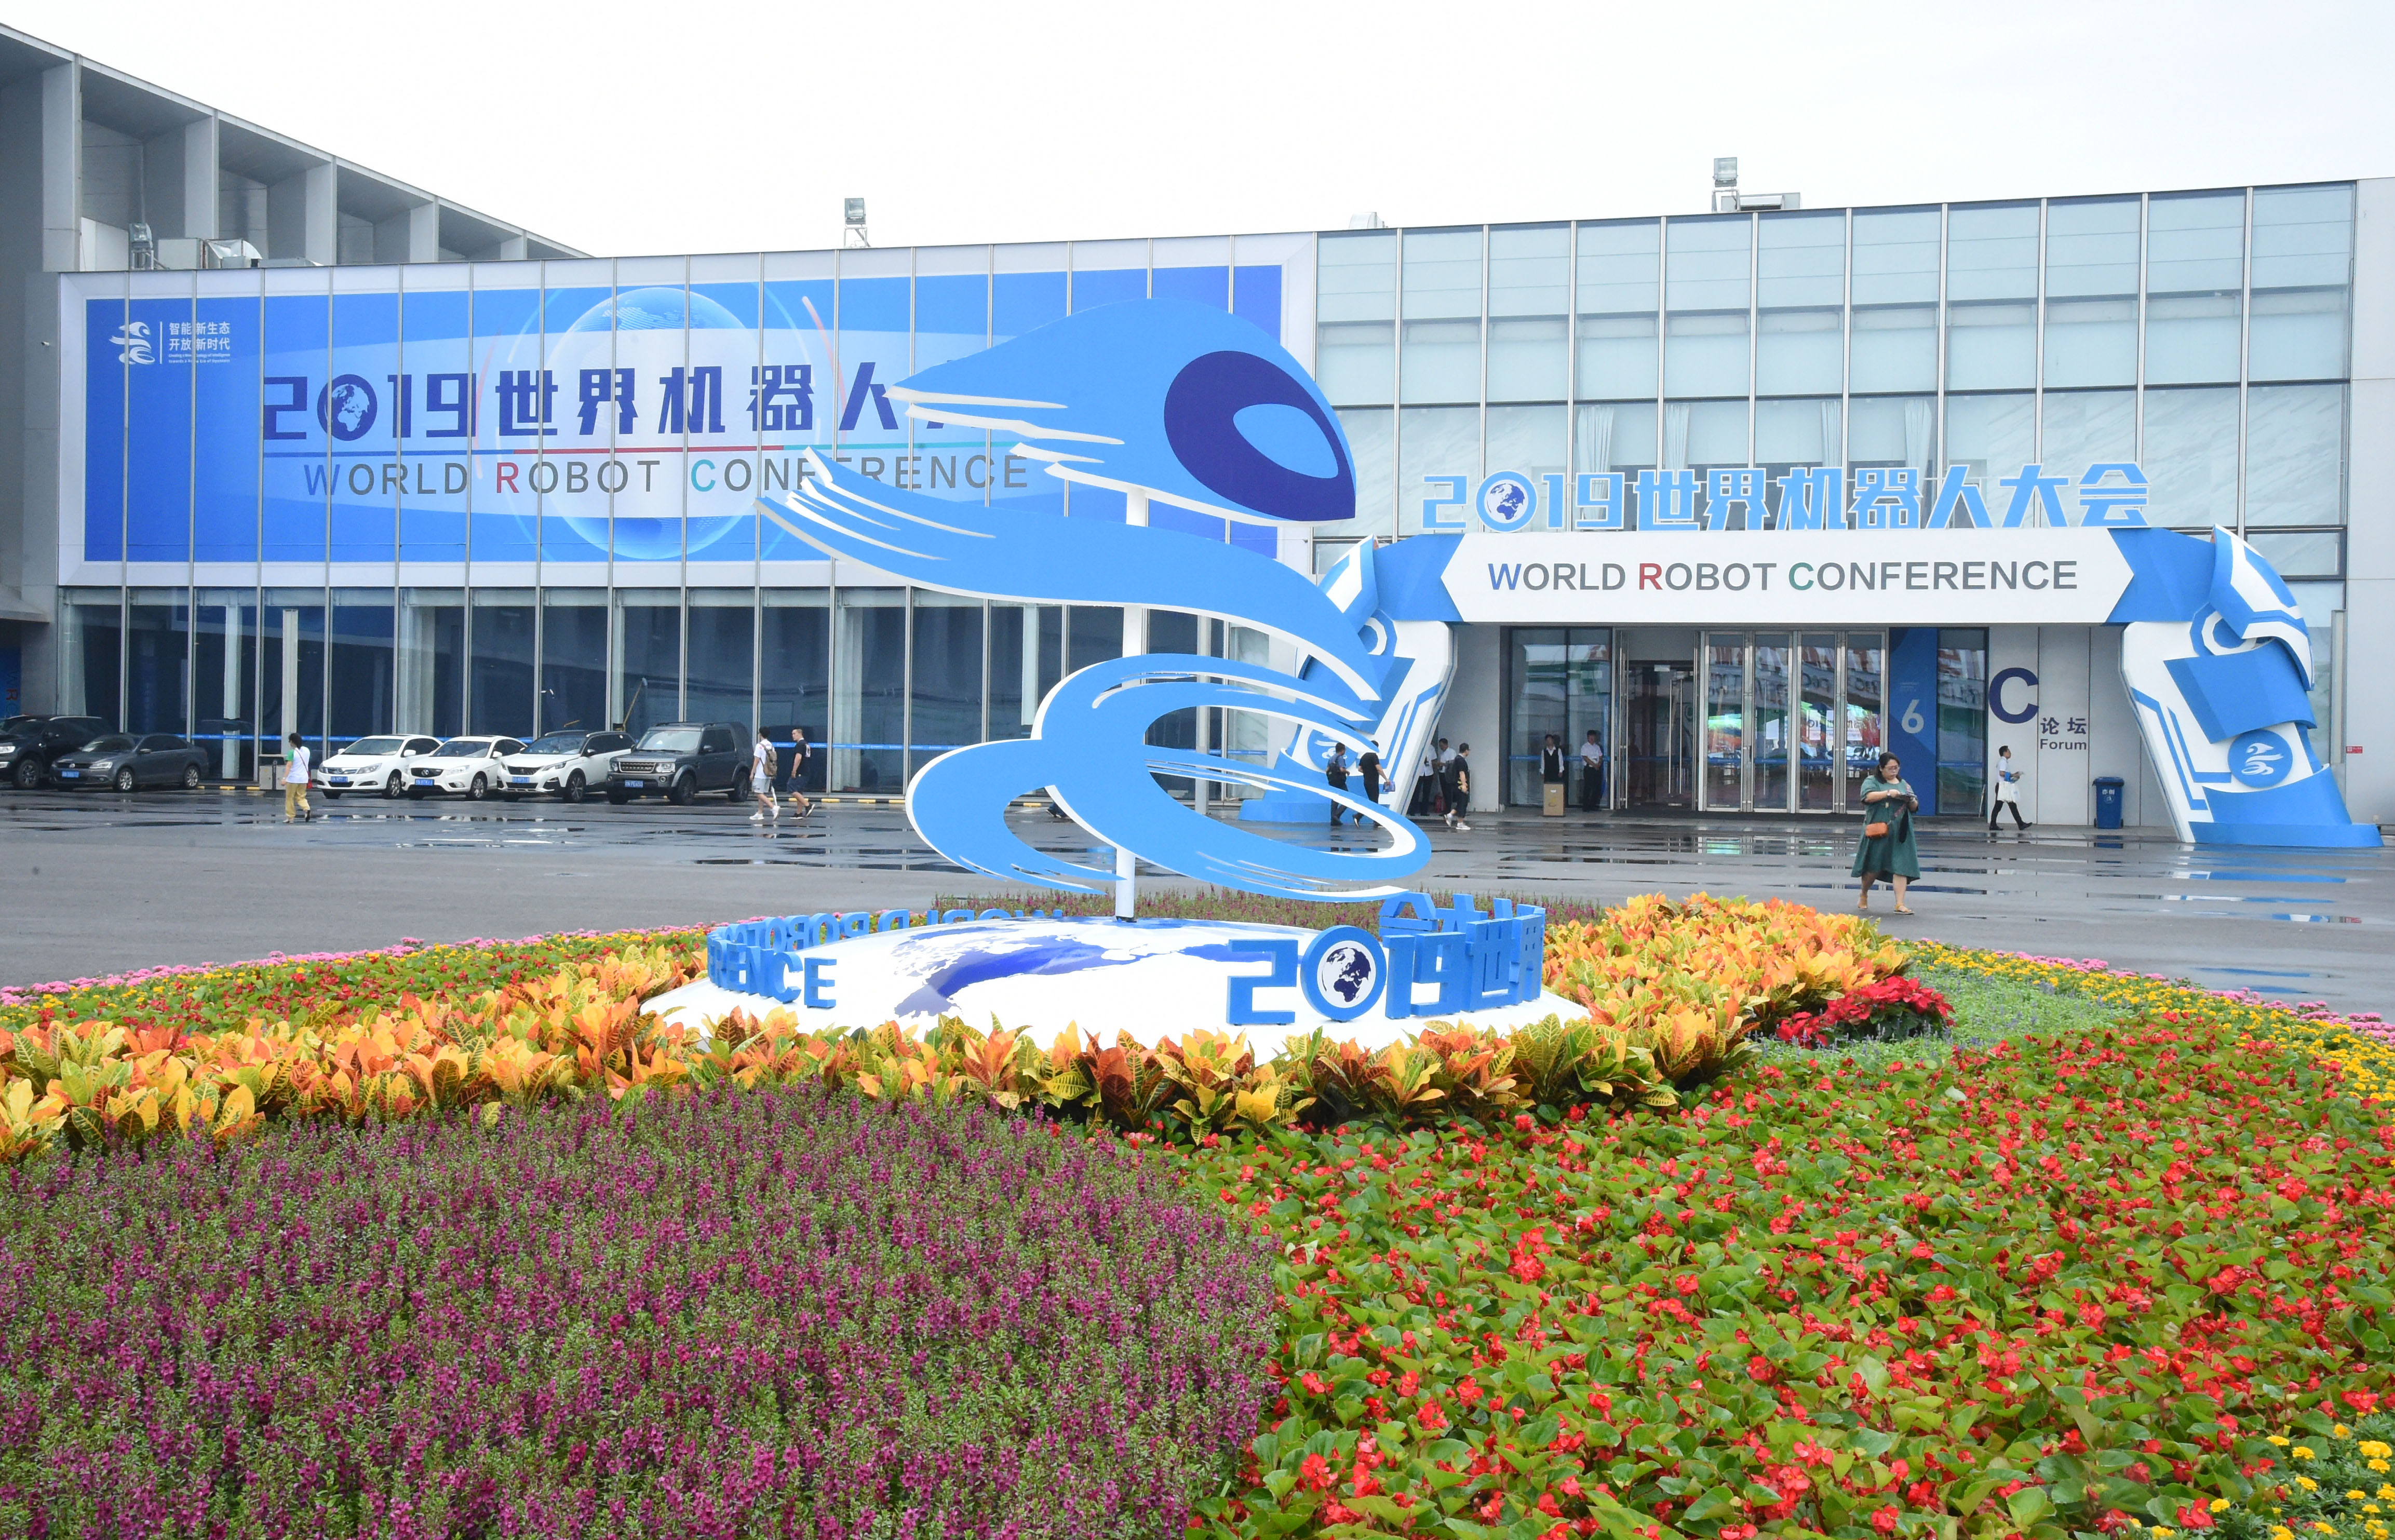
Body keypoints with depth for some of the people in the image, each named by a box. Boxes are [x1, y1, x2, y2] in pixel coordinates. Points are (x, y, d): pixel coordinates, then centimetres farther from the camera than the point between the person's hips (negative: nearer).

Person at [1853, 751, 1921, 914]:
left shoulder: (1903, 783, 20)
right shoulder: (1872, 781, 5)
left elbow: (1915, 806, 19)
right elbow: (1868, 796, -14)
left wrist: (1911, 800, -4)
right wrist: (1888, 793, -22)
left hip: (1900, 832, 3)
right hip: (1878, 831, -3)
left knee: (1901, 867, -7)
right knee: (1873, 867, 3)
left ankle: (1900, 904, -10)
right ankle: (1864, 896, 28)